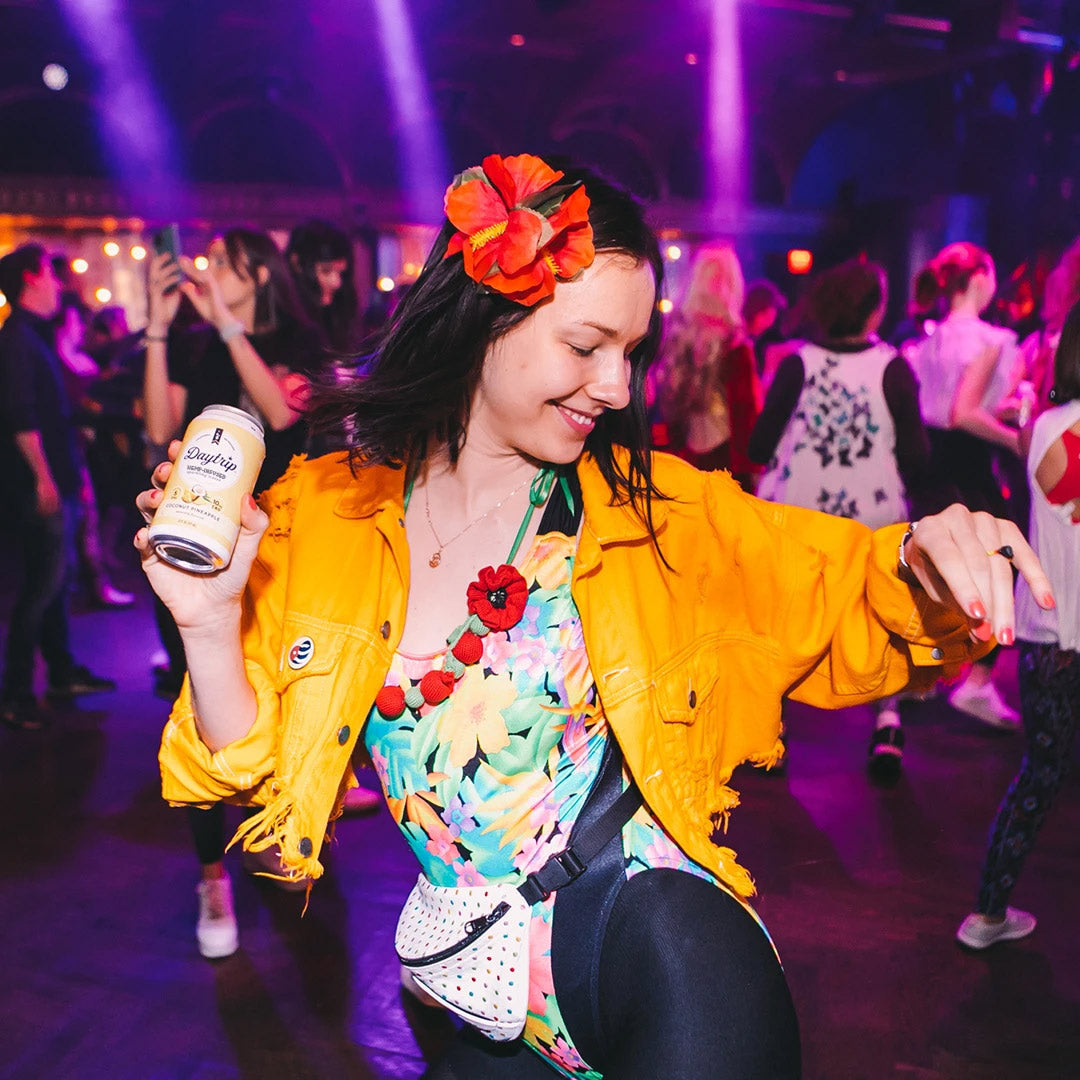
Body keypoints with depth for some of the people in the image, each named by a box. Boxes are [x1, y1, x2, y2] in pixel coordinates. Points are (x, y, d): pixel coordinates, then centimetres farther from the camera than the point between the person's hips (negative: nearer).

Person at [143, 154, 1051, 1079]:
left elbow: (842, 617, 5)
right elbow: (255, 770, 5)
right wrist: (212, 623, -12)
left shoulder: (652, 508, 1)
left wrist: (919, 561, -16)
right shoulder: (317, 516, 1)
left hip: (667, 939, -2)